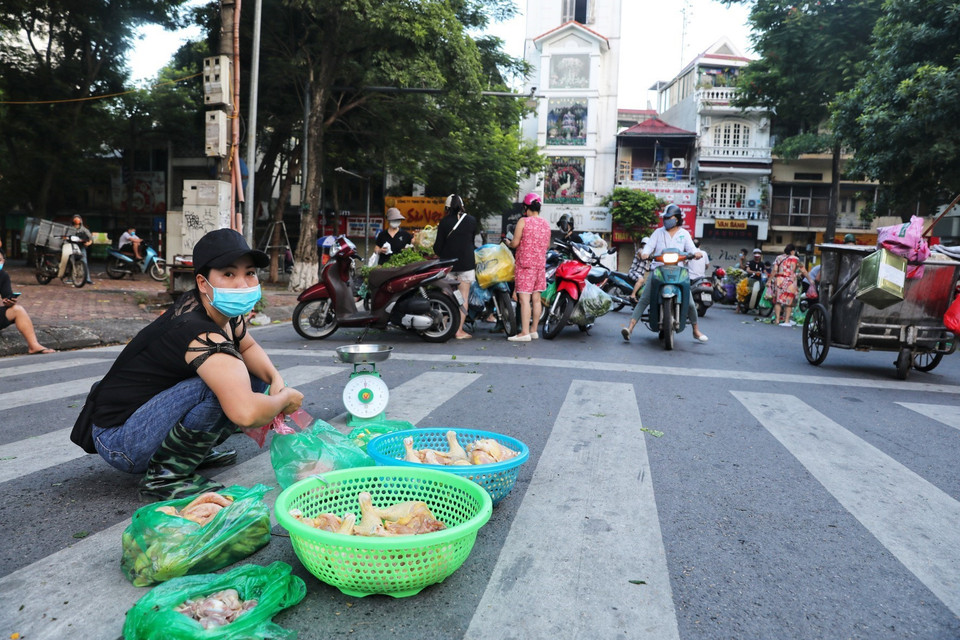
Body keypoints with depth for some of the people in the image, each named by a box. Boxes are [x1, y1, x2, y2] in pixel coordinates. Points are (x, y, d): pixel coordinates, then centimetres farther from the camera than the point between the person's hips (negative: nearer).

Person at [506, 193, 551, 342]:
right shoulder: (546, 224, 9)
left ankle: (524, 332, -12)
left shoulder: (523, 221, -9)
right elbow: (547, 245, 16)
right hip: (540, 263, 7)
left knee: (524, 298, -8)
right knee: (536, 298, 10)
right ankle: (533, 330, 17)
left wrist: (509, 243, 9)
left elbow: (515, 243, -12)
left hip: (525, 264, -7)